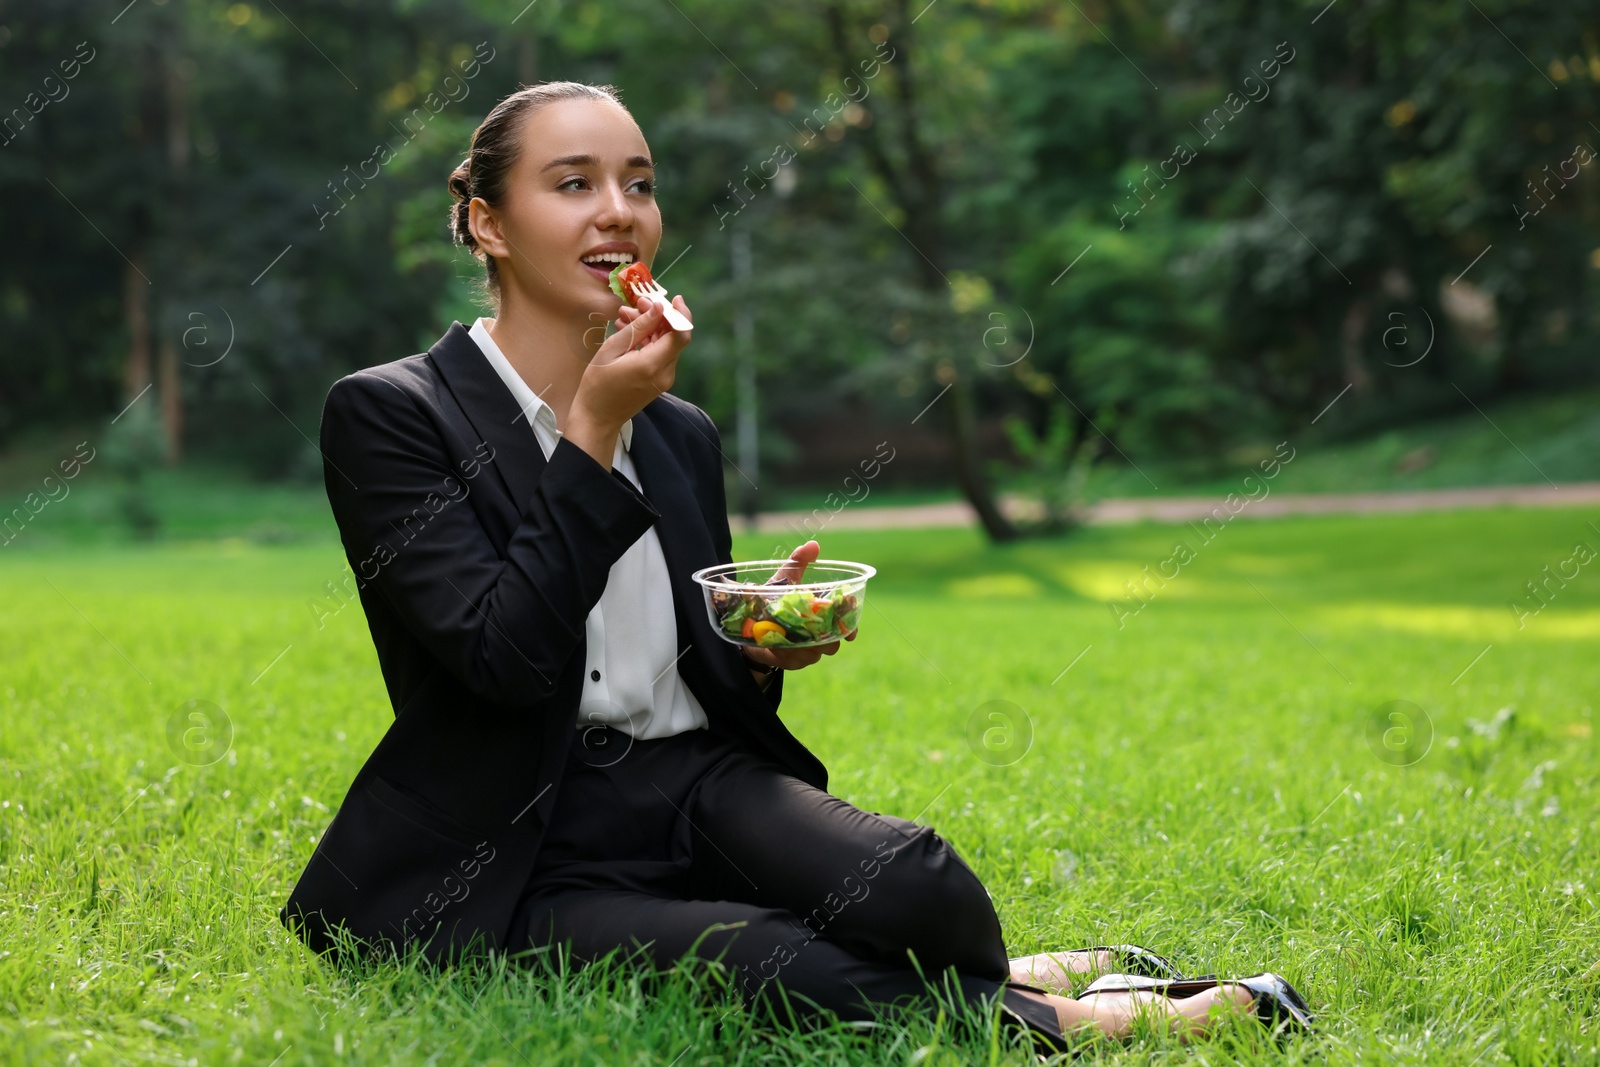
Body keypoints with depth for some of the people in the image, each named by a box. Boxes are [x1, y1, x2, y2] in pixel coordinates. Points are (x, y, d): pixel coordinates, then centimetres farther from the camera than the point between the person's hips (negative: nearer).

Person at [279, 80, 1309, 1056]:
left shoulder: (682, 434, 12)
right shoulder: (387, 415, -5)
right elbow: (506, 658, -17)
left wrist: (762, 651, -3)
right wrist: (593, 428, -17)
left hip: (693, 784, 5)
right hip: (512, 863, -4)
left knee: (920, 890, -28)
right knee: (770, 967, -32)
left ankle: (976, 974, 2)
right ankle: (1032, 1011, -11)